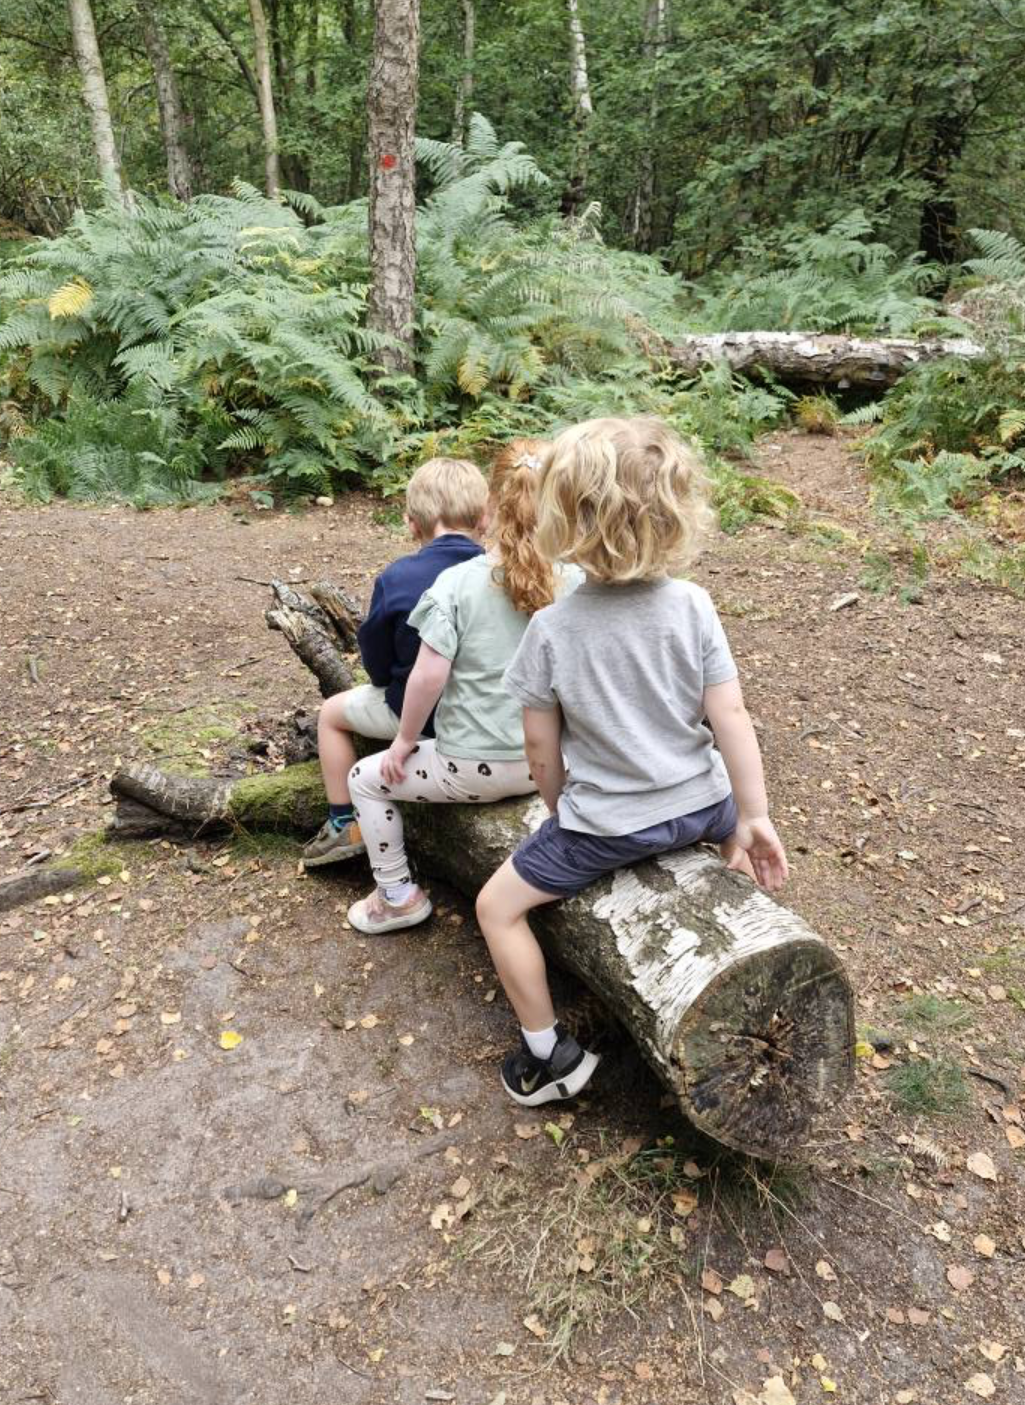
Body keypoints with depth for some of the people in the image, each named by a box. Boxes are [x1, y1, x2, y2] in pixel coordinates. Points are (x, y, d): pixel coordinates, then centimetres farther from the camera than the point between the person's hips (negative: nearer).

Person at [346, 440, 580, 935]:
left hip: (476, 767, -4)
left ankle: (398, 897, 27)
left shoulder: (456, 583, -17)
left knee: (366, 780, 19)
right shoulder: (575, 582, -7)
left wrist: (405, 740, -3)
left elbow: (428, 676, -19)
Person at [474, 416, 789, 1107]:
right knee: (743, 826, 38)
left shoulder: (551, 628, -16)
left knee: (498, 907, 14)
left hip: (607, 825, -3)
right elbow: (731, 718, -10)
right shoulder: (692, 605, -11)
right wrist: (753, 817, -1)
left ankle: (548, 1053, 19)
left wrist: (562, 815, 10)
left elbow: (542, 747, -8)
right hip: (699, 806, 4)